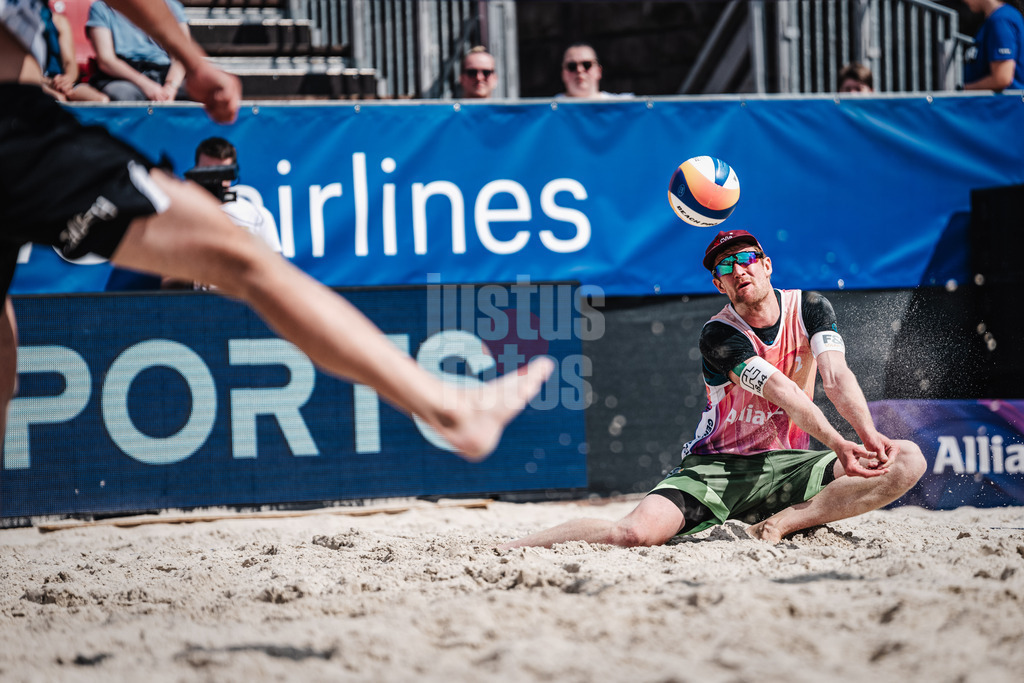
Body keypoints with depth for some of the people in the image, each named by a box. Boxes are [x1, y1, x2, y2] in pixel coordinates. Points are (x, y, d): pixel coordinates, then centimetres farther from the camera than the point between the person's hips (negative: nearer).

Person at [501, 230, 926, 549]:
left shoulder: (810, 308, 2)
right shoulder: (718, 336, -12)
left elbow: (836, 377, -14)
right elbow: (780, 391, -26)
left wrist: (870, 436, -33)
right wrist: (838, 444, -39)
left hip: (786, 464, 4)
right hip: (717, 467, -4)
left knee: (907, 461, -18)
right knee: (636, 533, -29)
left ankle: (779, 524, -25)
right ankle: (508, 547, -11)